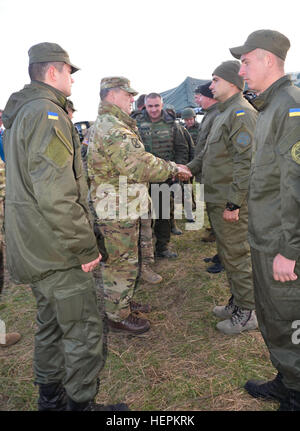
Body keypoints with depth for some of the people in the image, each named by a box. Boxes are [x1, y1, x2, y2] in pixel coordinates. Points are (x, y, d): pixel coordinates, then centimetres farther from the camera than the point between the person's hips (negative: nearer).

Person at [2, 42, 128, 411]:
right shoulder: (48, 114, -17)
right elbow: (56, 197, -27)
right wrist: (85, 248, -18)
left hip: (35, 248, 11)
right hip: (57, 253, -10)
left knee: (51, 324, 22)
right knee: (84, 333, 3)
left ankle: (50, 397, 39)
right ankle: (81, 403, 20)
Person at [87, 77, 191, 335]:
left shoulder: (109, 125, 18)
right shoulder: (113, 129, -20)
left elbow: (132, 161, 19)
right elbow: (140, 165, -27)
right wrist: (173, 168, -13)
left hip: (122, 209, 11)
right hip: (118, 211, -11)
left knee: (120, 262, 22)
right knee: (122, 265, 2)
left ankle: (125, 302, 39)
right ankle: (118, 317, 17)